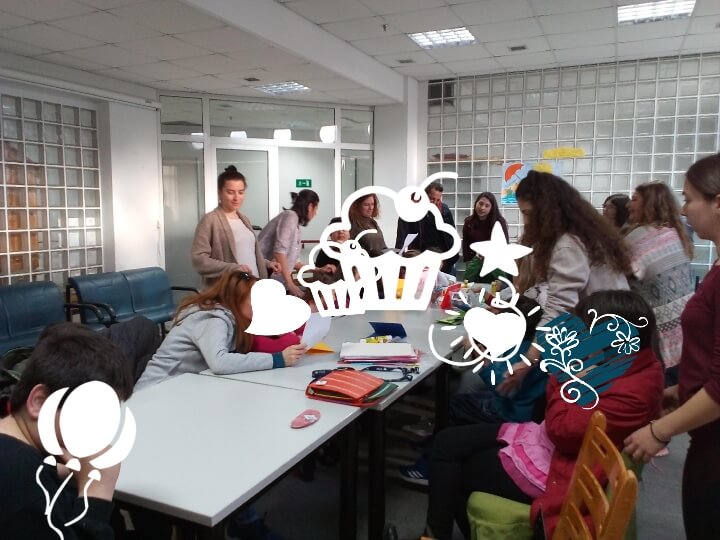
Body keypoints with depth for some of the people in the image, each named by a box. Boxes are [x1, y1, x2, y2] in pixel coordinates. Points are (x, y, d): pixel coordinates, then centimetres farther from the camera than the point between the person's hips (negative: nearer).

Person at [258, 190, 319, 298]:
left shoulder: (295, 222, 18)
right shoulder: (291, 216, -7)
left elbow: (293, 261, 18)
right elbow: (279, 251, -19)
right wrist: (290, 284, -22)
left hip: (274, 280, 9)